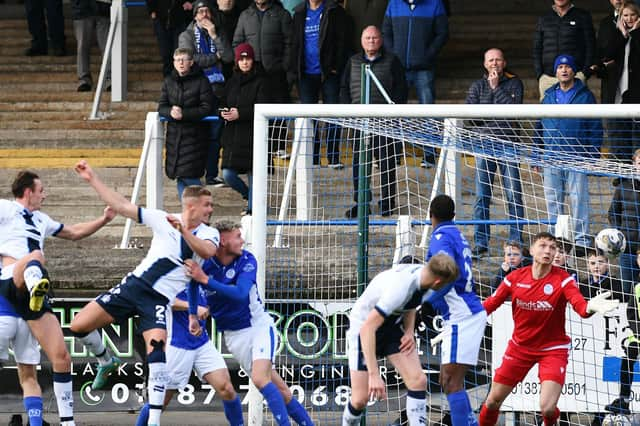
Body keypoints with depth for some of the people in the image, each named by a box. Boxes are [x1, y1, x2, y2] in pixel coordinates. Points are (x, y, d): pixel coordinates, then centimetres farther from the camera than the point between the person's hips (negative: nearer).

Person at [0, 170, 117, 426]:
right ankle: (37, 288, -76)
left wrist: (104, 220, 33)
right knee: (35, 256, -39)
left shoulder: (40, 220, 31)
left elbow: (74, 233, 42)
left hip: (32, 298, 7)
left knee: (61, 357, 0)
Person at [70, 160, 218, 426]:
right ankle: (106, 362, 29)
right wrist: (92, 179, 7)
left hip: (159, 299, -3)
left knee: (156, 348, -27)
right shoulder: (164, 220, 6)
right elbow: (122, 206, 9)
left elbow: (207, 252, -24)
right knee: (79, 325, -4)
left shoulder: (208, 234, 0)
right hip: (134, 284, 3)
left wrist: (184, 231, -37)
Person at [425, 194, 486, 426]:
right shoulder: (456, 235, 17)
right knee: (448, 380, 15)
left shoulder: (441, 237, -11)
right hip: (465, 314, 10)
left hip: (461, 317, -10)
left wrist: (426, 304, -23)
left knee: (451, 382, -14)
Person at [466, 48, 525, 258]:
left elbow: (513, 107, -10)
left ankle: (516, 241, 3)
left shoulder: (514, 84, 7)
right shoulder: (477, 86, 12)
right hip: (484, 143, 2)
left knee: (513, 194, -3)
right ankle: (480, 243, 4)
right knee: (481, 196, 0)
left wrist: (496, 87, -6)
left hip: (508, 143, -2)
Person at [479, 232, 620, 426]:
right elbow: (490, 304, 3)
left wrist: (590, 307, -56)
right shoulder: (515, 278, -8)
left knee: (547, 408, -18)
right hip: (520, 347, 3)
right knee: (493, 401, 8)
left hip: (553, 349, -3)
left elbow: (580, 306, -32)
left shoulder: (563, 279, -16)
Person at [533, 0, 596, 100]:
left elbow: (590, 47, 7)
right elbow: (537, 50, 17)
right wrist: (539, 74, 5)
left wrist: (585, 73, -4)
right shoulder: (543, 19, 17)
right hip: (548, 78, 3)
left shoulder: (583, 16, 9)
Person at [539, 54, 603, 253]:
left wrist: (593, 156, -6)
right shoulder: (549, 96, 14)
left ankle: (581, 240, -3)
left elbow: (595, 128, 2)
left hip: (577, 157, -4)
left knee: (578, 200, -6)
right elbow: (540, 128, 18)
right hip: (551, 159, 4)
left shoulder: (585, 96, 4)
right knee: (553, 202, 5)